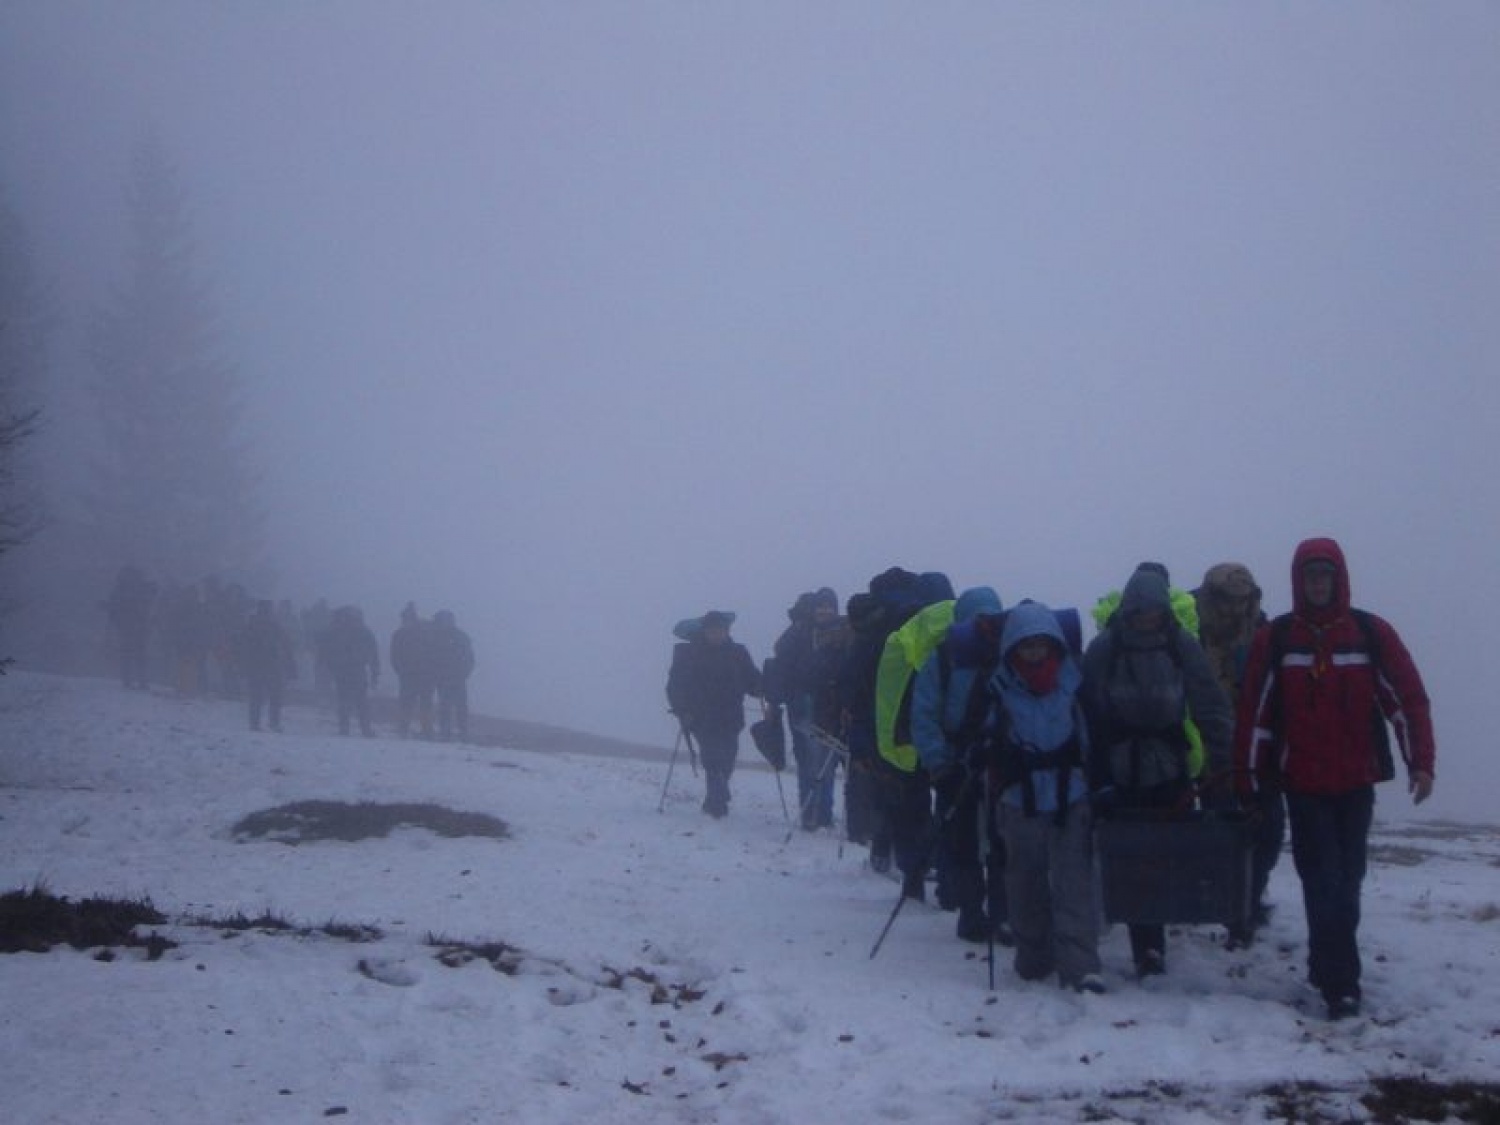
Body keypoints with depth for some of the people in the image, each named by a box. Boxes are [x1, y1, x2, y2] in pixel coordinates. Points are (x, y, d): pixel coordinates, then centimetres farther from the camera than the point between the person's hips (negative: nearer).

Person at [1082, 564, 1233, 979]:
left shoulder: (1183, 647, -2)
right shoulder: (1103, 649, -5)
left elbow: (1212, 707, -3)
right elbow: (1088, 714, -6)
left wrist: (1222, 764, -11)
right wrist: (1097, 778, -10)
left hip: (1170, 773, 1)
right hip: (1121, 775, -1)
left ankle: (1151, 945, 20)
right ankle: (1147, 949, 3)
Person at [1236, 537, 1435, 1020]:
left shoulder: (1371, 633, -1)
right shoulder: (1274, 639, -2)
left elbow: (1409, 698, -2)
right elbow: (1254, 709, -1)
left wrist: (1421, 762, -10)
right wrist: (1250, 777, -2)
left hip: (1356, 782, 2)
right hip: (1303, 784, -1)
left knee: (1346, 880, 8)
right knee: (1323, 882, -7)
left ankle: (1324, 964, 24)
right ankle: (1341, 984, -7)